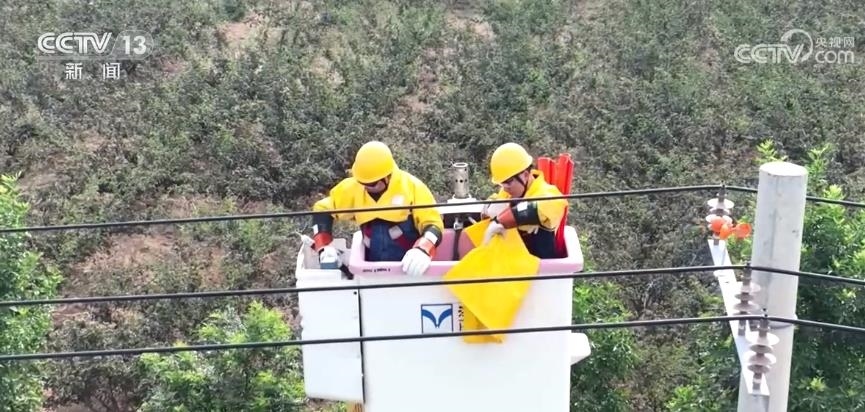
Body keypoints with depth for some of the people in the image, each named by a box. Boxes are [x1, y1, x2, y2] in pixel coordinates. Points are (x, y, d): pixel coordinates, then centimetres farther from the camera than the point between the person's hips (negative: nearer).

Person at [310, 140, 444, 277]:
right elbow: (323, 210, 10)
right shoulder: (354, 187, -1)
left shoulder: (411, 186, -10)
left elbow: (433, 224, -9)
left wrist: (422, 250, -31)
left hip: (410, 268, -3)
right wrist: (324, 247, -4)